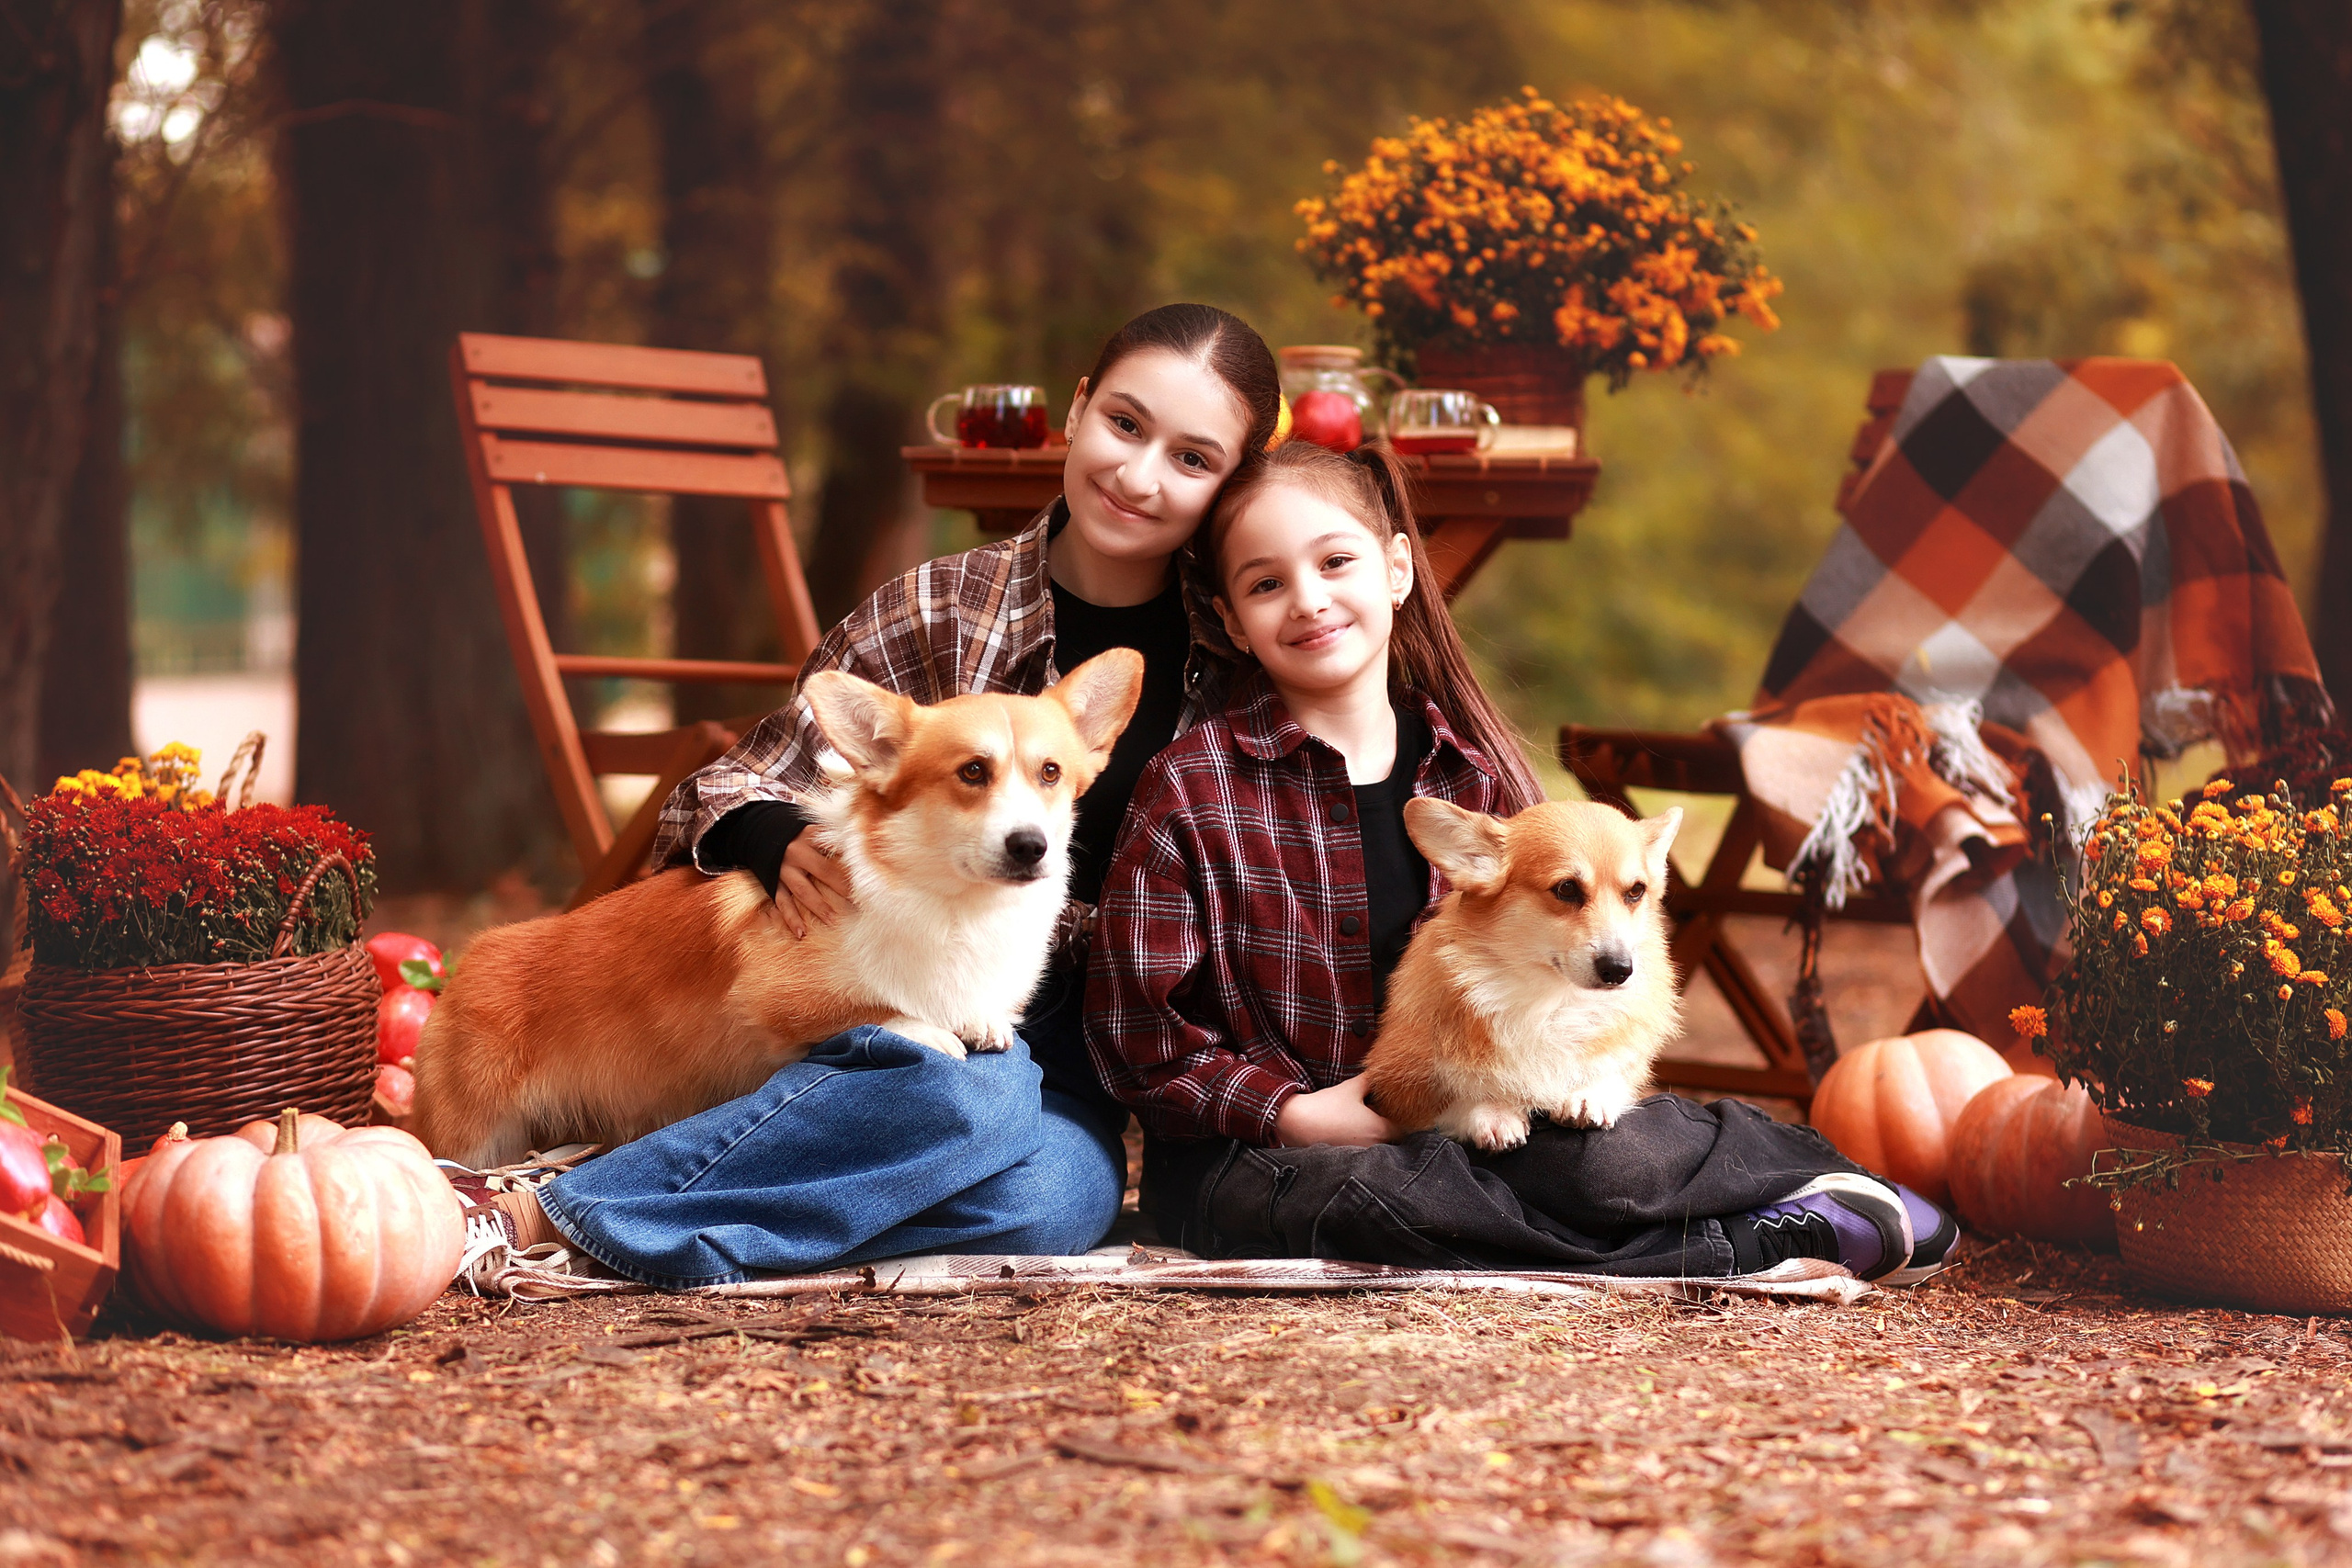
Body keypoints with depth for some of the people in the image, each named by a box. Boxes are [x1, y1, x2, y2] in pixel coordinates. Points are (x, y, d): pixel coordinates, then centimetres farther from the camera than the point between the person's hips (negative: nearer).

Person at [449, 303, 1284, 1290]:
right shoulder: (939, 615, -1)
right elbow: (729, 796, 4)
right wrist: (786, 841, -18)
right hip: (910, 1009, -2)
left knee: (1055, 1200, -35)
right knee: (970, 1093, -39)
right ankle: (524, 1208, -34)